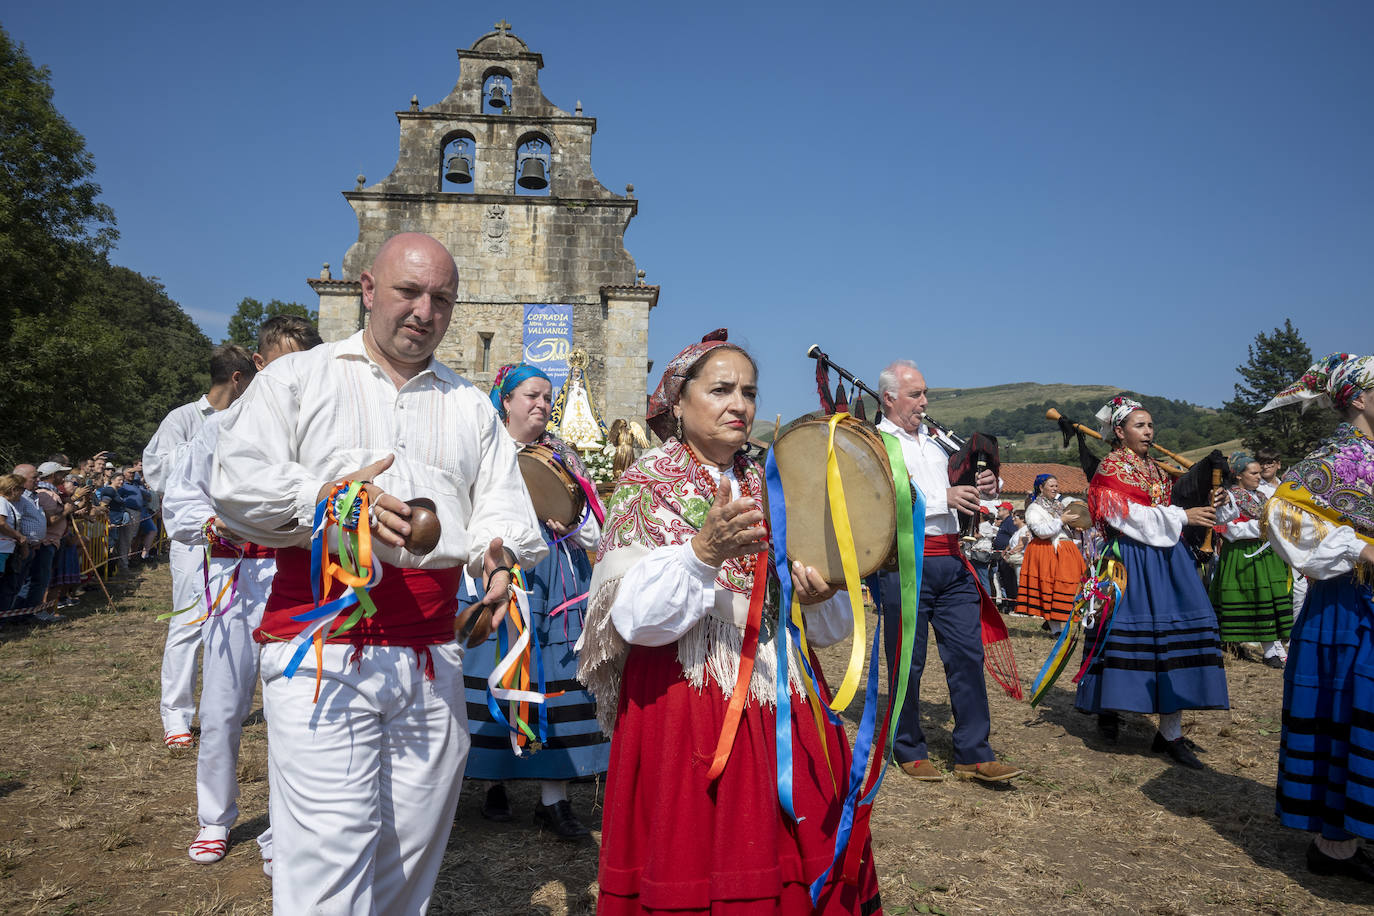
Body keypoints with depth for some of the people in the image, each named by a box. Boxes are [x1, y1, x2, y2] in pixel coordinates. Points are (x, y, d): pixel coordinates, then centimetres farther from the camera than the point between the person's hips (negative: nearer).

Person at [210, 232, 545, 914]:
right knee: (329, 859, -8)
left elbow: (503, 504, 13)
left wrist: (496, 555, -9)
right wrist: (326, 499, -18)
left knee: (410, 858, 10)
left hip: (433, 661, 4)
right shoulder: (298, 378, 10)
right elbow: (235, 481, -2)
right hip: (323, 653, -3)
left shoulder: (472, 406, 19)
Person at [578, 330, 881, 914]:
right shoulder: (646, 488, -2)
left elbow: (832, 628, 8)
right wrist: (702, 552, -28)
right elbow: (634, 620, -15)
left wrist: (818, 600, -14)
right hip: (684, 708, -4)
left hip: (782, 704, 4)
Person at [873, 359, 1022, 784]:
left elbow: (962, 486, 25)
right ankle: (909, 749, 19)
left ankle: (974, 753, 11)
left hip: (951, 562, 6)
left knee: (968, 653, 3)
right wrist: (944, 498, -21)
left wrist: (986, 486, 3)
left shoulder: (935, 439, 18)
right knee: (908, 661, 4)